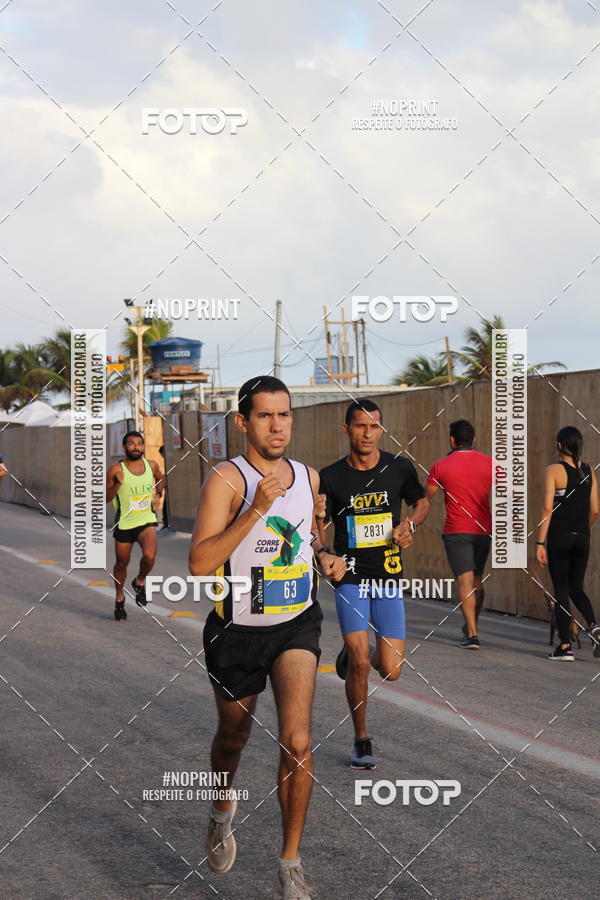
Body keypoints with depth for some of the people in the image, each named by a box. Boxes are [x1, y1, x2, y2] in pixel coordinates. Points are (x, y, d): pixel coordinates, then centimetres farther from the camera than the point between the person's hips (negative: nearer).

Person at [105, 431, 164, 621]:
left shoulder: (151, 465, -1)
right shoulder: (116, 470, -11)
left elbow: (160, 478, 24)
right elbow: (104, 499, -10)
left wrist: (158, 495, 8)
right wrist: (118, 484, -25)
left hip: (146, 521, 1)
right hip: (124, 524, -1)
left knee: (149, 557, -23)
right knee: (122, 563, 12)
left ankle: (140, 582, 9)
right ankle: (119, 598, 36)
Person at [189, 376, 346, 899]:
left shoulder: (309, 477, 4)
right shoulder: (226, 479, -14)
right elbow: (199, 563, -24)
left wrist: (326, 558, 3)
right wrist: (256, 509, -31)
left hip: (297, 624, 2)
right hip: (239, 627, -2)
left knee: (297, 743, -16)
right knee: (234, 736, 19)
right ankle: (222, 811, 53)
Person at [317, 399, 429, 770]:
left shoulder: (399, 468, -1)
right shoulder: (331, 477, -5)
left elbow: (422, 502, 18)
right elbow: (317, 537, -3)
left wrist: (411, 524, -3)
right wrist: (317, 519, -25)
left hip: (389, 576, 2)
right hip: (350, 576, -2)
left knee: (391, 671, -1)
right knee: (360, 664, -12)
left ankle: (354, 654, 35)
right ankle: (362, 741, 9)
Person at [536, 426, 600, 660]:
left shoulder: (554, 470, -8)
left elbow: (547, 509, -13)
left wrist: (540, 543, -10)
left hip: (559, 537, -4)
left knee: (561, 590, 3)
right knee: (576, 588, 17)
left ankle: (565, 647, 2)